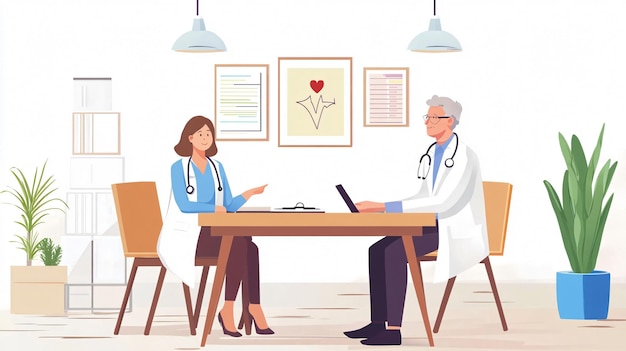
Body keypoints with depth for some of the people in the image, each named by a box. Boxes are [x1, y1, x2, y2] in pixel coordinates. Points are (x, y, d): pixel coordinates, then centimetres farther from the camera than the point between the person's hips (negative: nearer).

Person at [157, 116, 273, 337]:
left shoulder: (217, 167, 14)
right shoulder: (179, 167, -3)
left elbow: (229, 207, 7)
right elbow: (184, 205, -14)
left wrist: (250, 193, -8)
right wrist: (214, 208, -14)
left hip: (210, 234, 6)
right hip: (186, 235, -6)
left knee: (249, 248, -24)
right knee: (239, 245, -29)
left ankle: (253, 308, -26)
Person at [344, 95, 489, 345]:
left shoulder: (463, 157, -18)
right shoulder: (431, 154, 12)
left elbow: (441, 202, -27)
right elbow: (423, 197, 13)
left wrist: (385, 207, -29)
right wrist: (379, 207, -4)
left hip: (458, 231, -9)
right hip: (436, 227, 9)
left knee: (395, 253, -26)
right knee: (378, 250, -8)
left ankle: (393, 330, -24)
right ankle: (378, 323, -7)